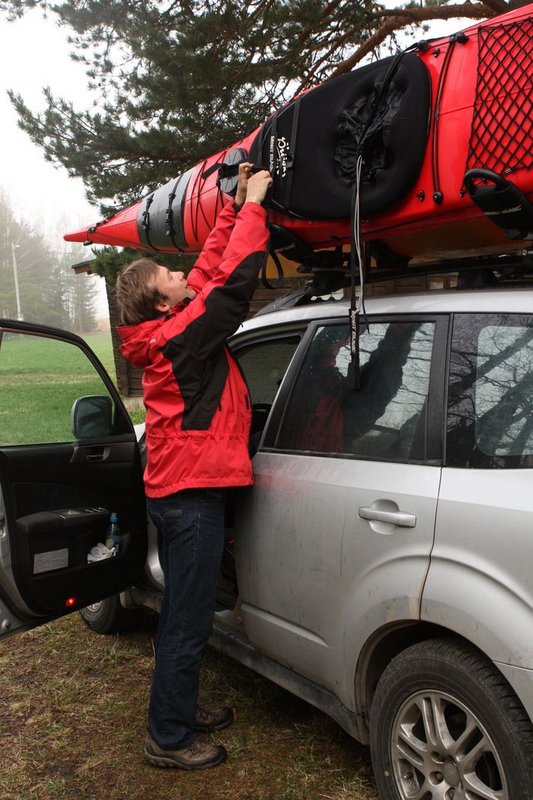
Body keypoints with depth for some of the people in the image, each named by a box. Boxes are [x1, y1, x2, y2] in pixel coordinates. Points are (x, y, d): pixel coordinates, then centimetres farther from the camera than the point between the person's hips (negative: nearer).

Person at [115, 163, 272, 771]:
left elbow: (212, 269, 14)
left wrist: (237, 206, 14)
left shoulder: (164, 332, 7)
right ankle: (169, 738, 18)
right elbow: (234, 277, -22)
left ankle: (179, 709, 38)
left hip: (173, 490, 10)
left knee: (183, 612, 21)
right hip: (192, 495, -10)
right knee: (187, 621, 3)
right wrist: (252, 205, -10)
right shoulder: (184, 336, -20)